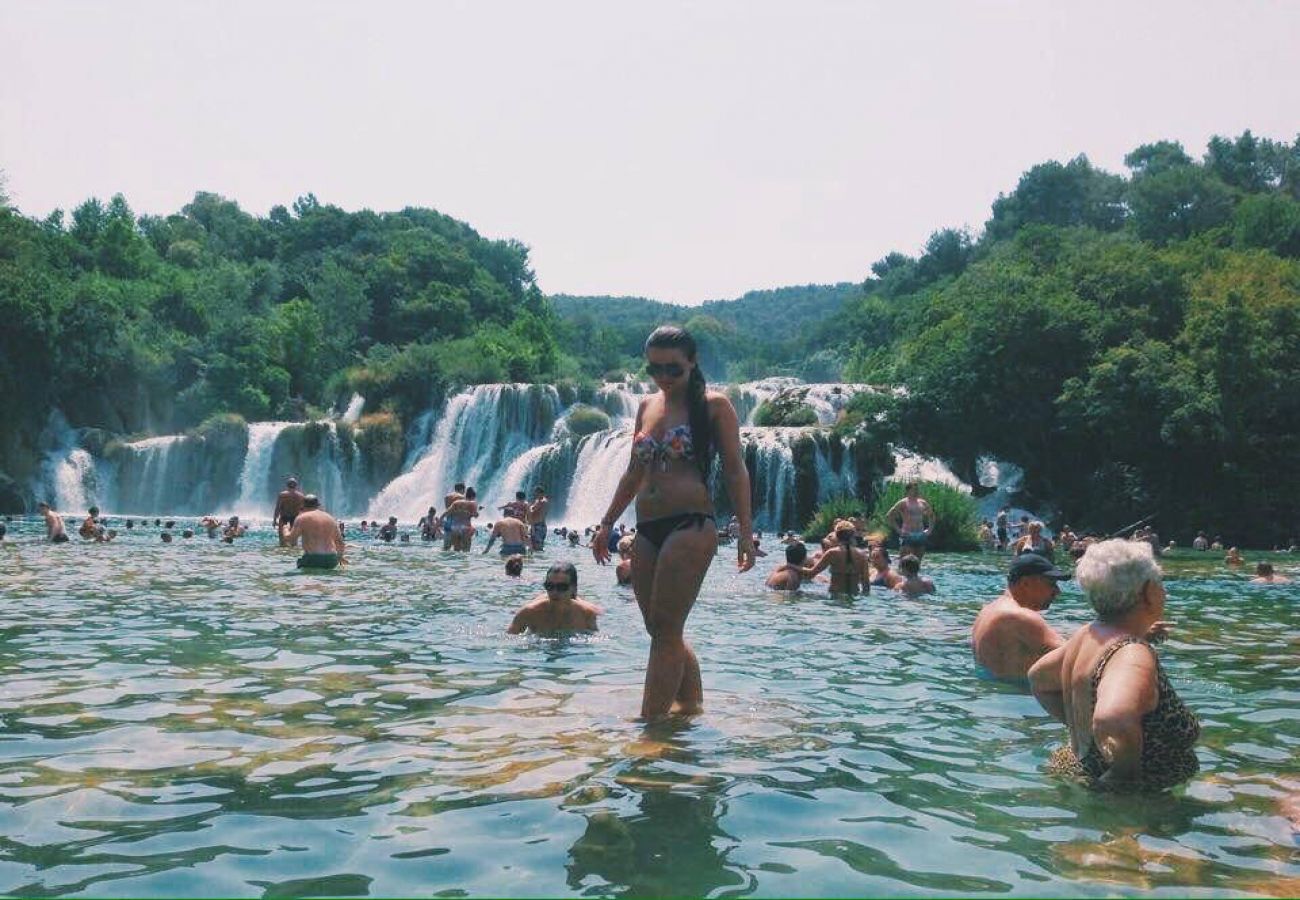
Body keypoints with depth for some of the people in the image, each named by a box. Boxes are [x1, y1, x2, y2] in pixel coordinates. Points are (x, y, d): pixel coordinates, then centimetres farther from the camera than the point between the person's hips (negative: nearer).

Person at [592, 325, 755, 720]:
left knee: (665, 631, -9)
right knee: (662, 631, 11)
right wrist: (607, 524, 20)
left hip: (691, 524, -7)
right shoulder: (646, 406, 16)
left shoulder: (713, 405, -1)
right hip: (647, 530, 7)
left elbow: (735, 471, -3)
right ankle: (693, 707, 24)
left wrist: (745, 533, -9)